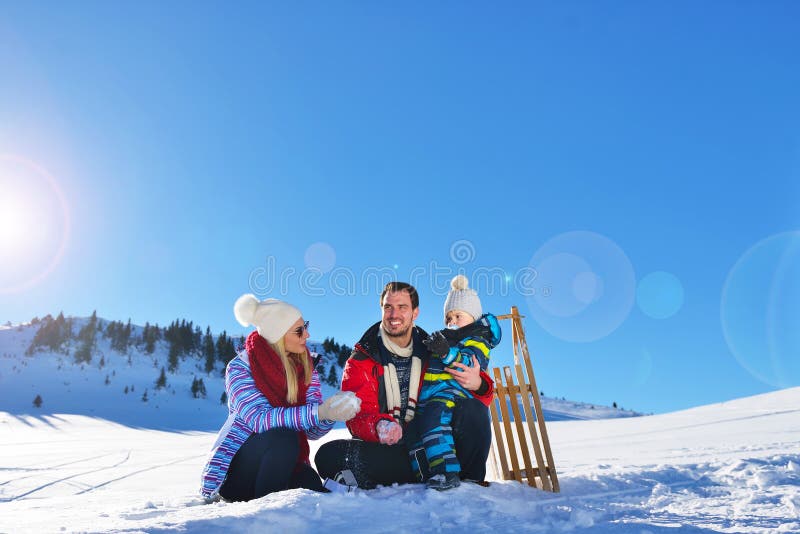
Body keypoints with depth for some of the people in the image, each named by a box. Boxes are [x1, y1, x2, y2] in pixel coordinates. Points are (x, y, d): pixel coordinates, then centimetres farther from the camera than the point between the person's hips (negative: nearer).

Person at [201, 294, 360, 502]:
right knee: (284, 437, -32)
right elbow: (259, 418, -29)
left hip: (281, 463, 4)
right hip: (235, 468, -4)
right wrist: (319, 412, -41)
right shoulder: (240, 368, -14)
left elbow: (313, 431, -6)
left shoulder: (306, 368, -1)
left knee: (313, 486, -24)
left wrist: (331, 412, -30)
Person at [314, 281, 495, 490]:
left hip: (434, 446, 2)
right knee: (329, 454, -26)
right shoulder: (361, 361, 5)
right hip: (387, 449, -1)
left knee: (472, 410, -22)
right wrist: (379, 426, -31)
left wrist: (478, 384, -19)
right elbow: (358, 416, -6)